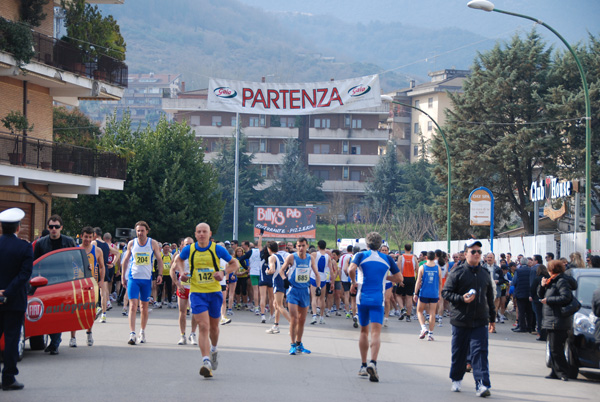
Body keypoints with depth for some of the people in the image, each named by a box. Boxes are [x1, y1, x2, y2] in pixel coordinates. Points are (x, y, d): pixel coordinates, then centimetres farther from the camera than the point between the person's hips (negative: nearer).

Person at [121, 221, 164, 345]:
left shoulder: (153, 243, 0)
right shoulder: (131, 244, 2)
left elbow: (159, 259, 6)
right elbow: (126, 260, 12)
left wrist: (160, 274, -4)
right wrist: (123, 276, 10)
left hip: (147, 279, 1)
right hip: (133, 278, -1)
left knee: (144, 307, 10)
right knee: (133, 305, -11)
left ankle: (142, 332, 25)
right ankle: (132, 334, -16)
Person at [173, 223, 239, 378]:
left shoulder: (217, 249, -5)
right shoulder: (188, 250, -1)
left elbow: (235, 264, 4)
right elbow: (179, 260, 21)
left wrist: (224, 273, -14)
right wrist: (182, 272, 2)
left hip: (214, 292, 1)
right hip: (197, 293, -1)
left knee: (214, 326, 15)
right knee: (203, 326, -15)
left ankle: (213, 350, 46)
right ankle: (206, 361, -21)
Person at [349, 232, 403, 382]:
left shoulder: (361, 255, 2)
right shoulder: (387, 258, 7)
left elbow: (351, 269, -16)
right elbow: (399, 278, 9)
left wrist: (354, 283, 0)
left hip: (362, 298, 1)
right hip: (378, 300, -1)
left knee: (364, 332, 16)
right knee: (376, 333, -8)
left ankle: (363, 366, 20)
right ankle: (372, 363, -31)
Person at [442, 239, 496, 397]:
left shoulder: (485, 273, 12)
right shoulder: (457, 272, -2)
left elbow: (490, 297, 22)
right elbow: (446, 292, -4)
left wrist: (492, 317, 24)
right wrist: (462, 299, -19)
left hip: (480, 321, 2)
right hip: (460, 320, -2)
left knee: (480, 352, -8)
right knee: (459, 352, 9)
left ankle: (482, 384, -12)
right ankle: (456, 380, 29)